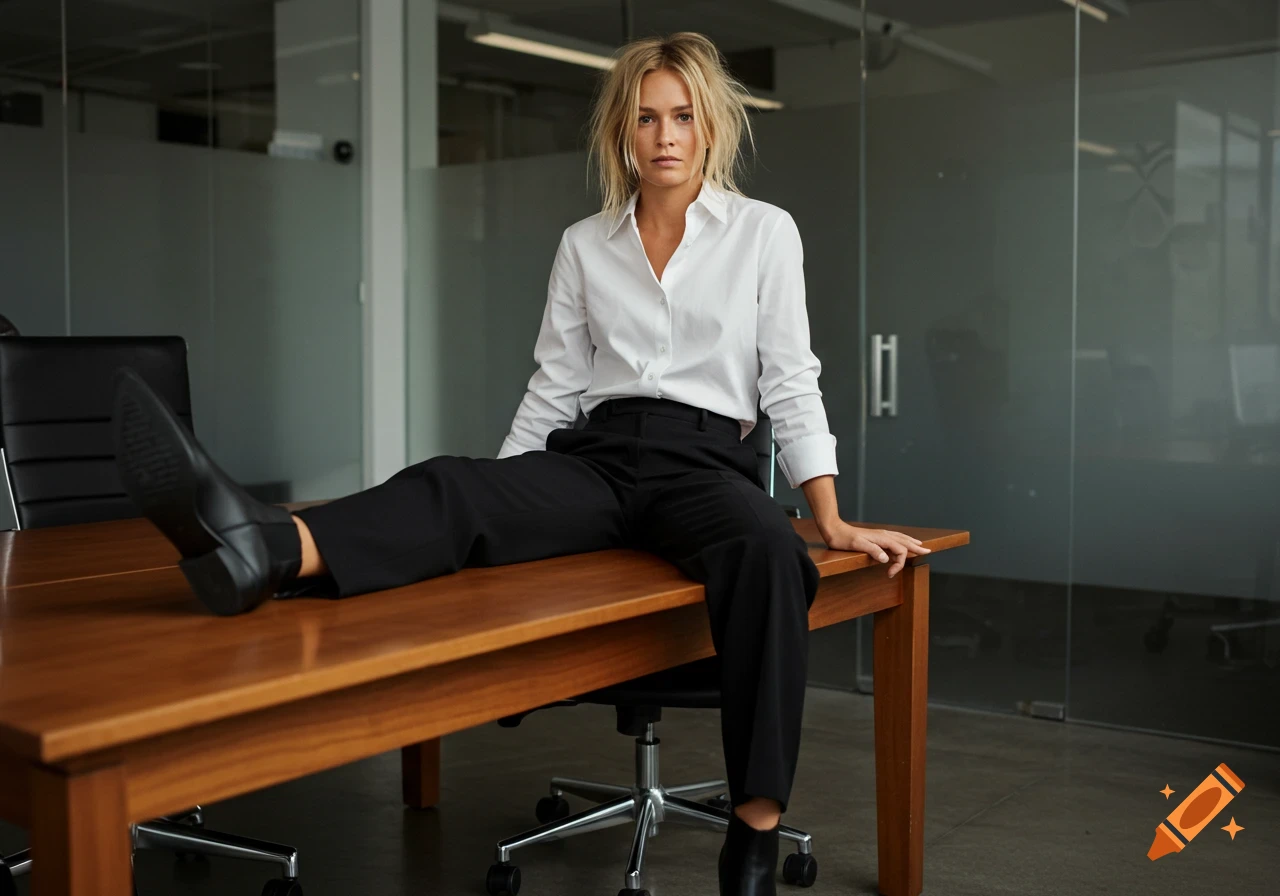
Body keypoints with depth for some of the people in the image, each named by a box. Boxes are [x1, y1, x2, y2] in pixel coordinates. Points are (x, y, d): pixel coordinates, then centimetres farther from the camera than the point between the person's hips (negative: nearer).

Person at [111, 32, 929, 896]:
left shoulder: (765, 231, 7)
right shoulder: (584, 245, 14)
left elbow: (791, 380, 3)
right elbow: (553, 387, 15)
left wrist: (833, 520, -7)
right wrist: (496, 507, 11)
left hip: (702, 458, -2)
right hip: (597, 454, 3)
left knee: (768, 551, -39)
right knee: (453, 487, -29)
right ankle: (264, 550, -60)